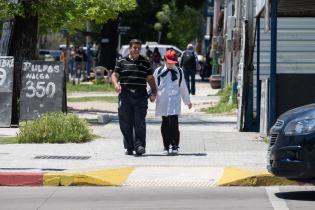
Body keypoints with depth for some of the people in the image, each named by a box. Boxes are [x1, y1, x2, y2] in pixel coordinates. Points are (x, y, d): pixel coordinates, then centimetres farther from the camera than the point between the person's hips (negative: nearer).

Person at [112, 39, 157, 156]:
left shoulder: (145, 63, 12)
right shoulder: (122, 62, 9)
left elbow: (150, 78, 13)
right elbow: (115, 75, 5)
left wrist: (154, 92, 3)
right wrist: (116, 84, -16)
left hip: (140, 95, 0)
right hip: (125, 95, 0)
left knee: (140, 122, -8)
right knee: (126, 123, 3)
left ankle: (139, 145, -7)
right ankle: (129, 147, 11)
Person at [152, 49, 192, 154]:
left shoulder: (179, 72, 11)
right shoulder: (159, 71, 8)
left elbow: (183, 87, 19)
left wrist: (187, 101, 24)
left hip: (174, 100, -1)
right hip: (162, 101, 1)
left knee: (174, 123, -14)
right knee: (165, 124, 6)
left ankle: (175, 146, -11)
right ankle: (166, 146, 14)